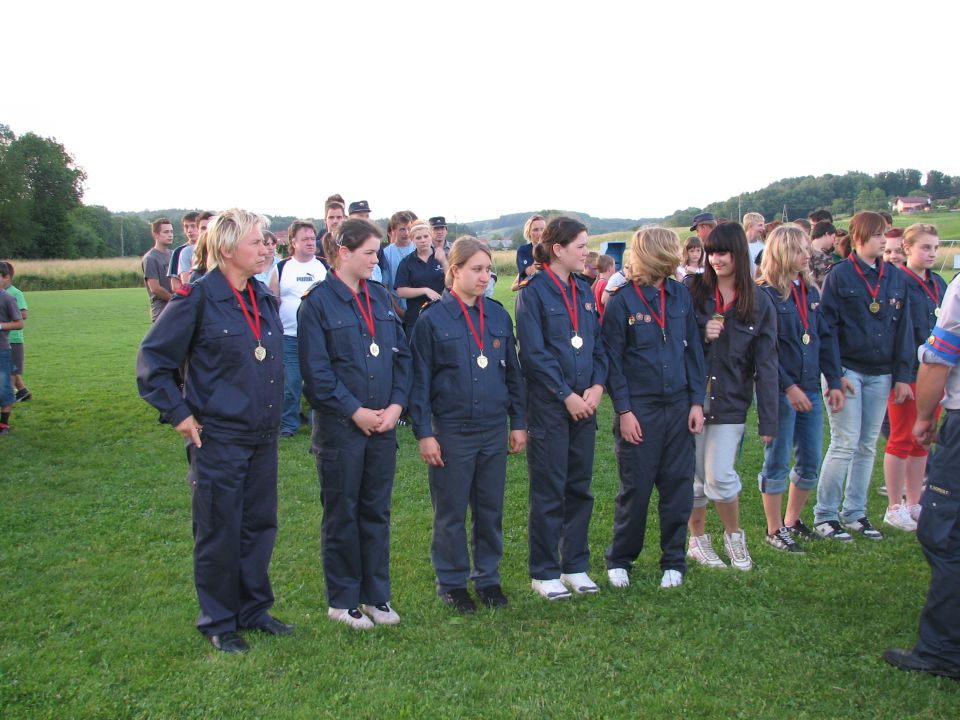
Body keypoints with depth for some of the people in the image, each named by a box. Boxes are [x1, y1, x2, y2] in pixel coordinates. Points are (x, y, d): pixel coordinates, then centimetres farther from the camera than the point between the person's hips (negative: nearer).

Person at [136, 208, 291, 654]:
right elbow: (152, 360, -10)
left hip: (263, 437, 6)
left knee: (260, 525, 14)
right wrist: (179, 414, -11)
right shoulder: (197, 298, -13)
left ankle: (254, 609, 30)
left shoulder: (264, 298, 7)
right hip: (217, 438, -6)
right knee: (219, 533, 5)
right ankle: (218, 622, 21)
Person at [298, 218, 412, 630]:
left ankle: (376, 595, 24)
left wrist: (396, 404, -4)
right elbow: (316, 370, -12)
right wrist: (355, 411, -15)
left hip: (383, 423, 5)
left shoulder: (380, 297, 8)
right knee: (342, 514, 7)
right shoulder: (317, 302, -9)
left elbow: (401, 354, 9)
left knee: (377, 510, 12)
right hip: (339, 425, -5)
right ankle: (342, 600, 19)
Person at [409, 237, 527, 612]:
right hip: (451, 431, -4)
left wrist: (518, 422, 8)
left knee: (491, 509, 12)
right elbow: (420, 380, -5)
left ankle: (488, 577, 27)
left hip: (494, 429, 4)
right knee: (451, 512, 7)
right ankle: (451, 582, 21)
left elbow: (513, 372, 12)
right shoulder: (432, 318, -6)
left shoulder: (498, 315, 6)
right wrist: (424, 433, -9)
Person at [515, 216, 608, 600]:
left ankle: (575, 566, 24)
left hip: (584, 404, 6)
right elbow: (534, 353, -13)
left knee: (580, 487, 11)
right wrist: (567, 396, -14)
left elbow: (598, 344, 11)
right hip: (548, 405, -6)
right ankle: (545, 572, 14)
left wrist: (597, 386, -5)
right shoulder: (533, 291, -8)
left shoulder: (584, 291, 11)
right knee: (548, 491, 2)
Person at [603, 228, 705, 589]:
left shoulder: (680, 294, 6)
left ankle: (673, 561, 22)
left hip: (678, 405, 4)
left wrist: (697, 401, 4)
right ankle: (619, 560, 21)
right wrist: (623, 410, -10)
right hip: (639, 407, -4)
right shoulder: (622, 300, -8)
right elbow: (612, 359, -7)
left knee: (679, 486, 7)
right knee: (635, 488, 3)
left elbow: (693, 349, 10)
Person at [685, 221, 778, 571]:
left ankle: (734, 536, 20)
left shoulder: (759, 303, 1)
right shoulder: (692, 290, -1)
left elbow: (766, 365, 1)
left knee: (720, 476, -7)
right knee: (693, 476, 6)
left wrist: (768, 420, -3)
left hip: (731, 401, -1)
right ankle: (698, 540, 27)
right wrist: (701, 334, -16)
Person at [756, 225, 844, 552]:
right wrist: (788, 386, -18)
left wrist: (834, 381, 7)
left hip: (810, 390, 7)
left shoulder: (811, 292, 11)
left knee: (811, 462, 12)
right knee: (777, 463, 3)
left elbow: (825, 339, 14)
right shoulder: (765, 295, -11)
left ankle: (792, 520, 30)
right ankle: (774, 530, 16)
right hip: (779, 392, -7)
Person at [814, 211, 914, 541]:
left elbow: (903, 328, 10)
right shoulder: (839, 275, -6)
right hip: (848, 371, -5)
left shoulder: (896, 278, 9)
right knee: (845, 444, -7)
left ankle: (855, 513, 20)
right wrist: (834, 372, -15)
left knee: (868, 447, 10)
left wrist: (902, 375, 5)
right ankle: (825, 515, 3)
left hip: (880, 374, 5)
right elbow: (828, 325, -9)